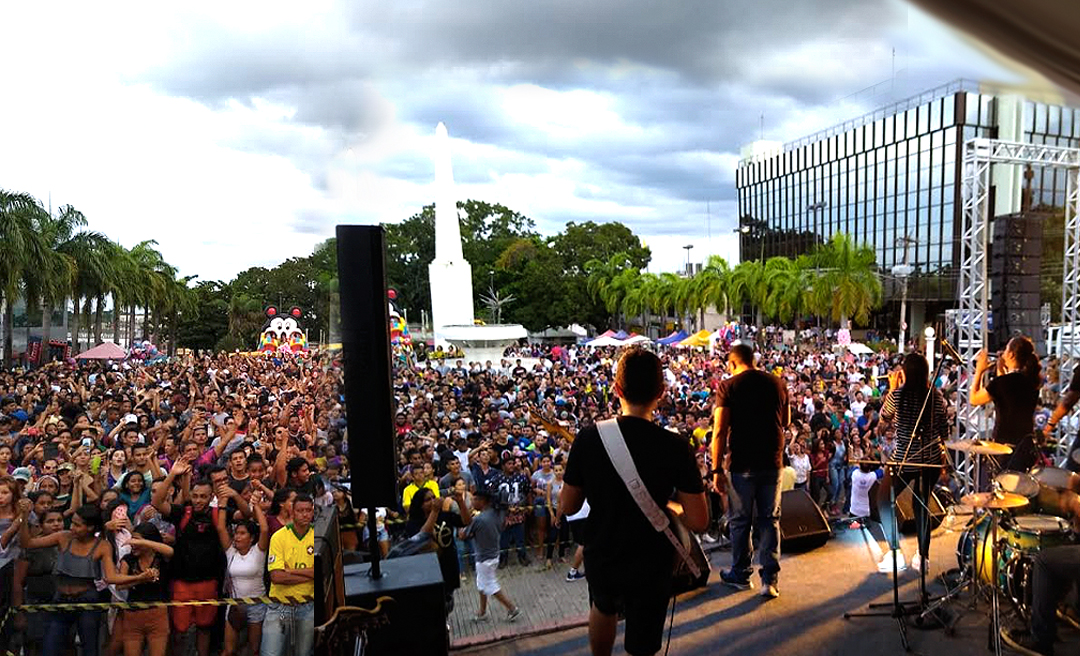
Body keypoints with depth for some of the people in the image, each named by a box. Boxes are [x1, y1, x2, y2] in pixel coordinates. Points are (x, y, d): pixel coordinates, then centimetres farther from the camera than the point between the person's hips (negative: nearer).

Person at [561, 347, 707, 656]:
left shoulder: (588, 438, -15)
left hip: (600, 557, 2)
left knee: (603, 608, 33)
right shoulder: (675, 446, -20)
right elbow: (698, 522, -18)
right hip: (650, 564, -2)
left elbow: (567, 507, -6)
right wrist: (665, 507, 1)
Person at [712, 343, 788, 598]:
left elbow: (720, 431, -13)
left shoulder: (728, 386, -8)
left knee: (740, 521, 11)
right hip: (772, 462, 3)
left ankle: (740, 575, 24)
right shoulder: (777, 384, 4)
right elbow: (786, 422, 16)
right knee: (770, 520, 11)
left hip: (742, 464, -3)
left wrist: (717, 469, -9)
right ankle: (770, 579, 9)